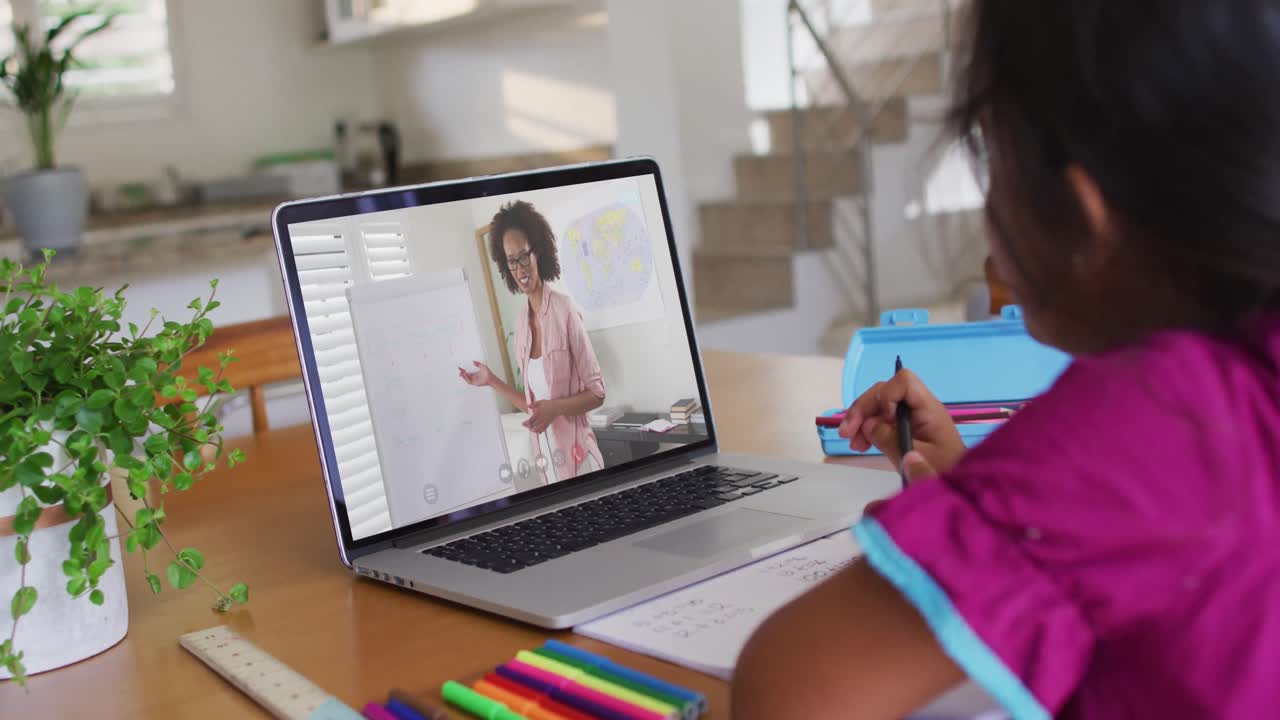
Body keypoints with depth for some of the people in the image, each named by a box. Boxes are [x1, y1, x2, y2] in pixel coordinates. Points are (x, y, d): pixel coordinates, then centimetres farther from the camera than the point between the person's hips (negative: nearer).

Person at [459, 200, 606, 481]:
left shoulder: (565, 310, -14)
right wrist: (492, 381, 7)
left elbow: (597, 393, -9)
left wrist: (555, 407, -21)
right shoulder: (521, 323, 5)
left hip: (578, 456, -6)